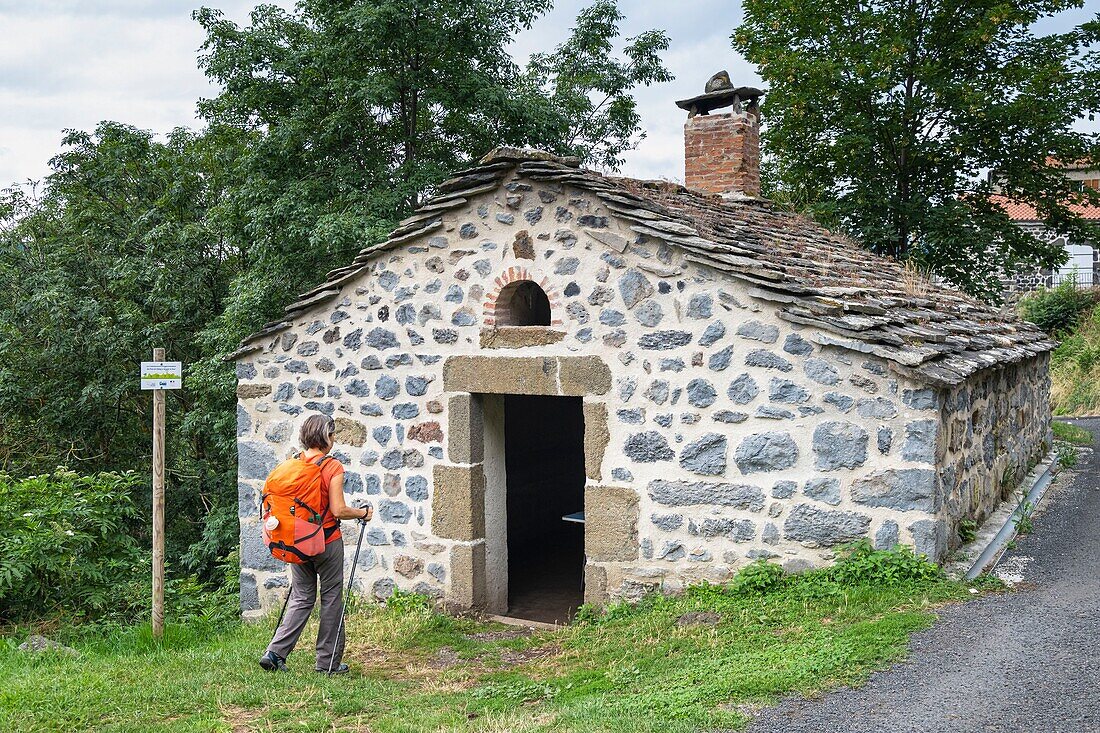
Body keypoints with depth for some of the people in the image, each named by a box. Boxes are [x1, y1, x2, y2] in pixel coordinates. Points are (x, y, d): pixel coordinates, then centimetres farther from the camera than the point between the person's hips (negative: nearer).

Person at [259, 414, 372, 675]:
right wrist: (363, 513, 0)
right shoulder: (332, 467, -14)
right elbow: (339, 510, -16)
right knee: (331, 599, 8)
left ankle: (275, 652, 2)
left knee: (301, 598, 14)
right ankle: (329, 662, 14)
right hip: (327, 541, -5)